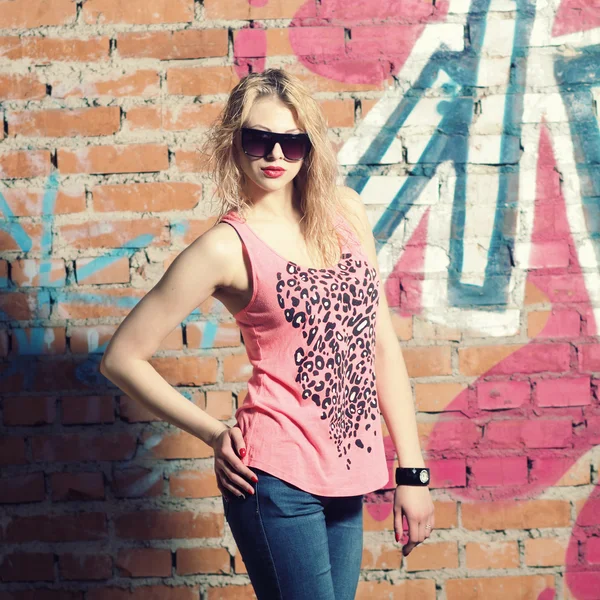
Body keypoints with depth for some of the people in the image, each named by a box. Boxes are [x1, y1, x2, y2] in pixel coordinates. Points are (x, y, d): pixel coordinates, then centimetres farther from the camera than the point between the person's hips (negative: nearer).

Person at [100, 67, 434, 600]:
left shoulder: (346, 212, 6)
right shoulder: (229, 246, -9)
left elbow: (382, 342, 8)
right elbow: (122, 358, -5)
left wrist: (412, 471, 6)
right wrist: (214, 433, -2)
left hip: (347, 481, 5)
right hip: (279, 478, -5)